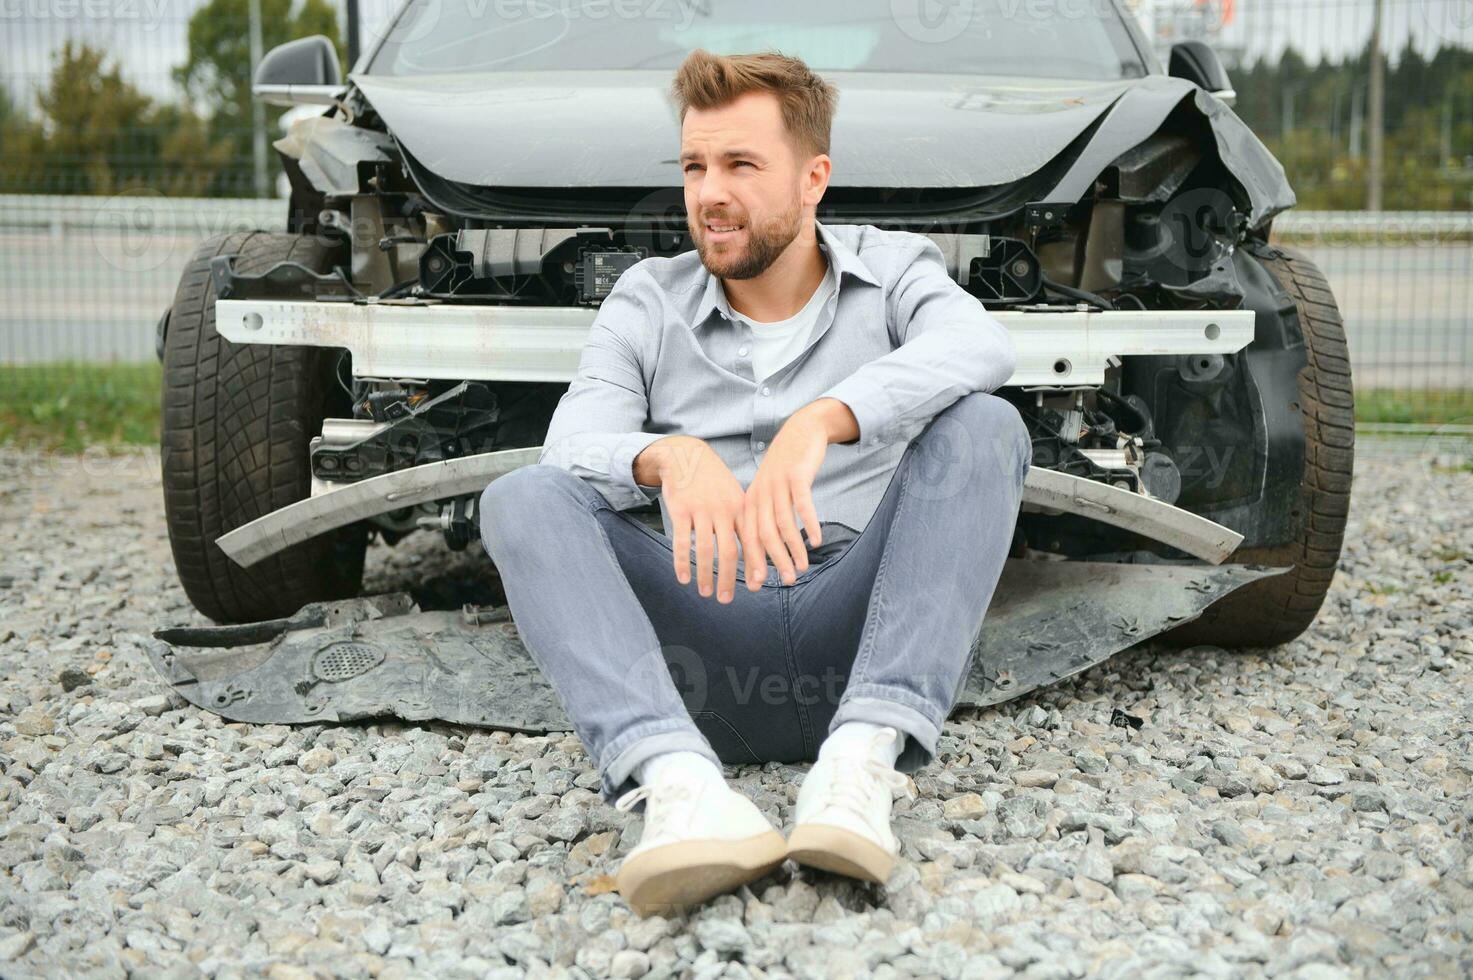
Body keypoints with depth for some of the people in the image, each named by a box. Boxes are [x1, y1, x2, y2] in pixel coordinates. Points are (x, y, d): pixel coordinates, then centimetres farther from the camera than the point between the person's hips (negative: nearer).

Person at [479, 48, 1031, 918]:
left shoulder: (894, 270, 10)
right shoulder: (648, 301, 14)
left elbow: (983, 346, -15)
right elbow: (575, 446, -4)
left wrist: (820, 422, -33)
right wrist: (668, 456, -29)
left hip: (859, 625, -1)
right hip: (709, 642, 1)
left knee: (983, 425, -22)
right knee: (523, 497, -19)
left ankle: (863, 761, -38)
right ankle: (680, 785, -42)